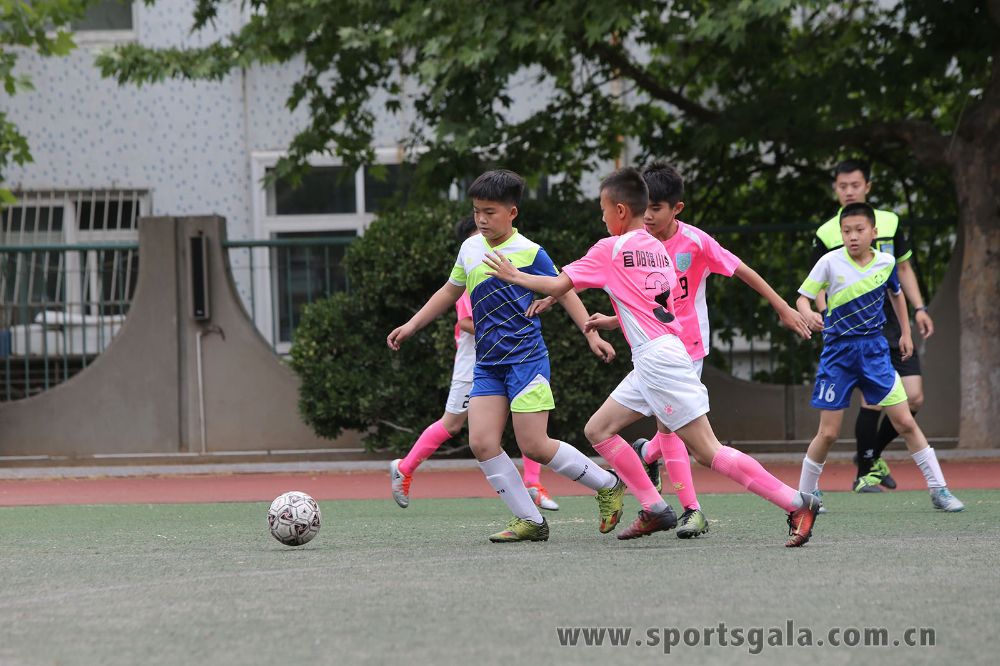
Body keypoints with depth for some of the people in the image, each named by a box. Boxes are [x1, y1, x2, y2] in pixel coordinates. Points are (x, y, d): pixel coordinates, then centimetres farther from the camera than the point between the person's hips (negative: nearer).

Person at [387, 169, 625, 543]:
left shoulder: (529, 252, -7)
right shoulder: (470, 249, 11)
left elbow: (563, 291, 2)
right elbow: (450, 292, 26)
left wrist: (591, 333, -6)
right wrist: (411, 326, 25)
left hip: (526, 358, -6)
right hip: (487, 363, 6)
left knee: (533, 446, -10)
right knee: (481, 443, -8)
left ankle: (609, 486, 11)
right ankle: (529, 522, 1)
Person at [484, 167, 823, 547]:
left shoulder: (611, 249, -5)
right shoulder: (658, 249, 17)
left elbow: (559, 286, -2)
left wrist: (515, 276, 13)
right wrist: (611, 321, 32)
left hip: (658, 359, -9)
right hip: (651, 362, 9)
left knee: (708, 452, -11)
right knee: (598, 430, 13)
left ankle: (797, 503, -16)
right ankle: (655, 511, 8)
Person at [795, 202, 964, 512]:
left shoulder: (886, 262, 0)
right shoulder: (830, 262, -10)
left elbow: (896, 293, 20)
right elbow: (803, 297, -6)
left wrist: (905, 333, 21)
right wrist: (809, 314, -28)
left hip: (874, 350, 2)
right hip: (838, 351, -2)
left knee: (905, 422, -2)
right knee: (828, 432, -3)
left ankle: (939, 490, 4)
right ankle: (805, 494, 16)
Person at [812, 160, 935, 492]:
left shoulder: (890, 223, 7)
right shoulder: (826, 234, -2)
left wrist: (919, 309, 8)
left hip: (891, 324, 4)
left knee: (913, 399, 0)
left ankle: (873, 454, 24)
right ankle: (865, 473, -4)